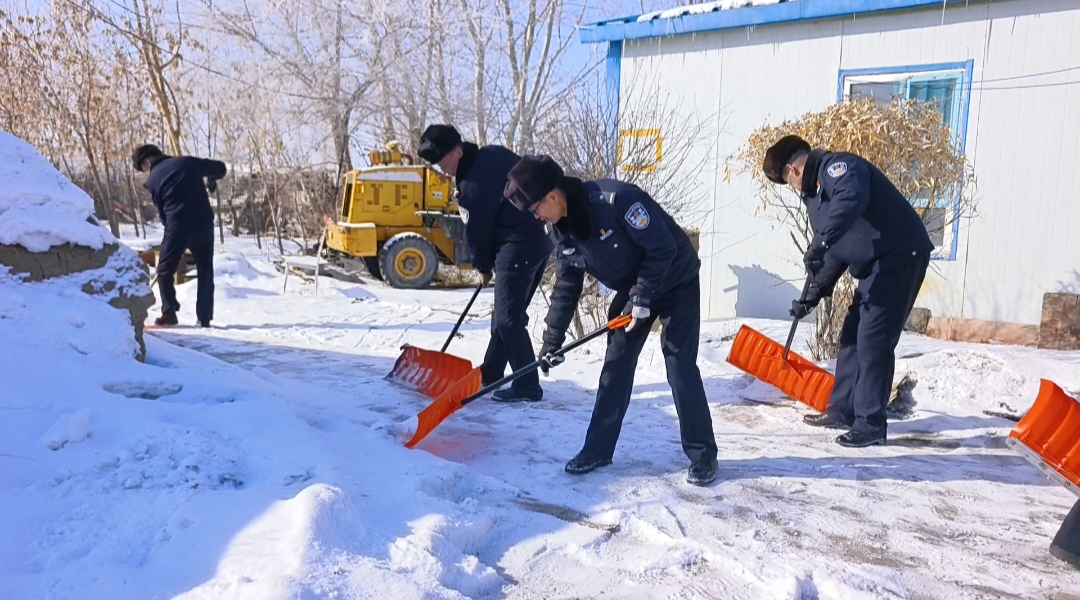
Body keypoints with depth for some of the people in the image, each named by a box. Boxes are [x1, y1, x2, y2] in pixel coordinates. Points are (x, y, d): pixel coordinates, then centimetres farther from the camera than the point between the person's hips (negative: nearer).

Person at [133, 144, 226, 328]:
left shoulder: (153, 179, 4)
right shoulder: (187, 162, 8)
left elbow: (162, 211, 7)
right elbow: (220, 168, 12)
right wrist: (212, 179, 32)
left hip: (177, 226, -3)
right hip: (203, 223, 3)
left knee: (165, 271, 15)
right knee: (206, 272, 13)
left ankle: (169, 313, 8)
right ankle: (204, 318, 10)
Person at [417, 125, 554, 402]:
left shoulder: (471, 185, -17)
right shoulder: (494, 153, 7)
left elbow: (478, 231, -7)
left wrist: (483, 266, 11)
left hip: (518, 247, -10)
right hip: (541, 238, 10)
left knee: (507, 318, -3)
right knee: (508, 312, 16)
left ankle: (527, 386, 0)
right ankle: (490, 374, 28)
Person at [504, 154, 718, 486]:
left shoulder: (617, 198, -33)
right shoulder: (564, 230, -8)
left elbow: (663, 248, -28)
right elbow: (566, 289, 1)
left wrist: (643, 299, -24)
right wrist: (551, 341, 1)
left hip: (676, 282, -7)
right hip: (632, 290, 7)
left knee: (680, 366, -8)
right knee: (616, 365, 4)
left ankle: (702, 454, 5)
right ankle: (598, 448, 13)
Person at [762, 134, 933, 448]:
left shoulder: (837, 165, -14)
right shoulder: (814, 190, 16)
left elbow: (852, 198, -39)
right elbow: (836, 249, 18)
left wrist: (819, 243, -41)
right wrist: (815, 293, 10)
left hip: (901, 255, -10)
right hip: (876, 262, 10)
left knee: (873, 340, -9)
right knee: (852, 334, 13)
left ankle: (871, 424, 0)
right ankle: (842, 410, 24)